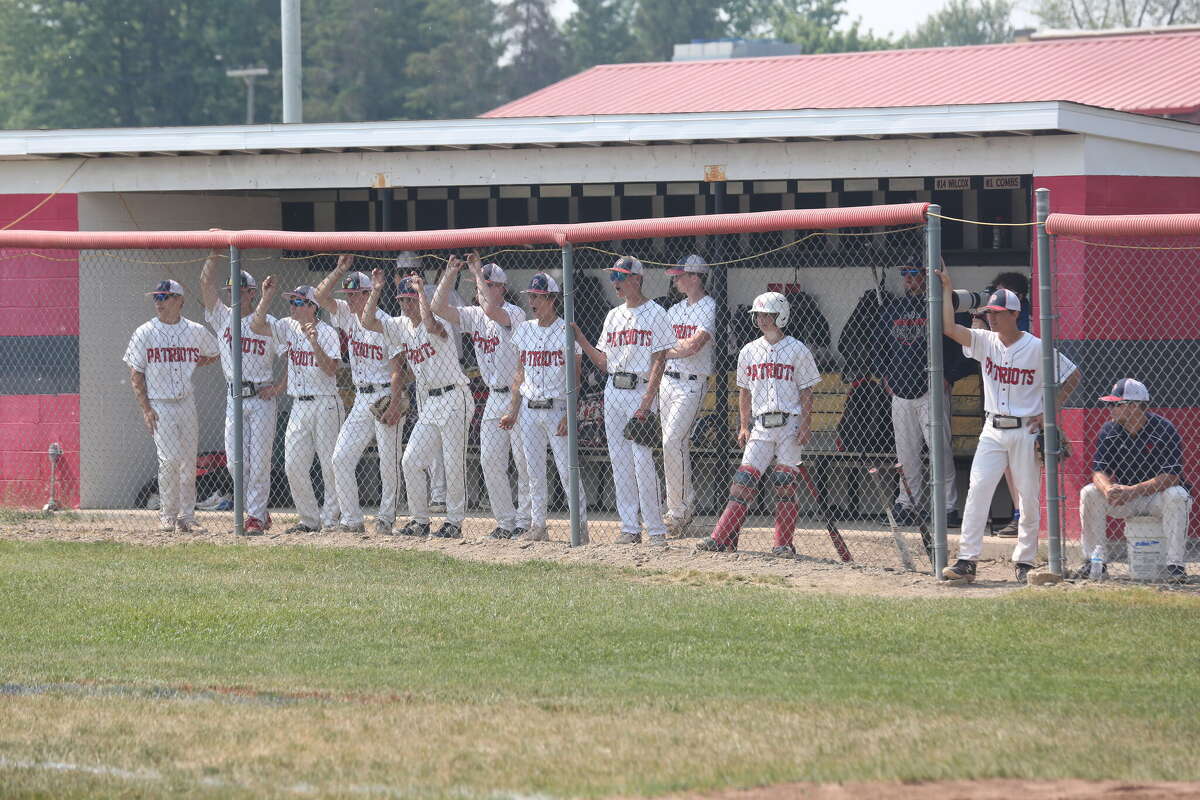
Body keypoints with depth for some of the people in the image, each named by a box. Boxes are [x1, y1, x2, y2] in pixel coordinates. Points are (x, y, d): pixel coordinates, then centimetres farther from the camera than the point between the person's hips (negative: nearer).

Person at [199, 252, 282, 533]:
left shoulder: (269, 324, -1)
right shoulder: (223, 317, 8)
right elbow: (206, 284, 0)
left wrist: (280, 388, -6)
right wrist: (213, 257, -11)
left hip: (261, 398, -4)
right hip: (234, 399, 4)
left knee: (259, 460, -5)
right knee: (235, 462, 3)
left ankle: (256, 516, 1)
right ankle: (260, 511, 15)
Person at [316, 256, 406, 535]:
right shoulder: (349, 315, 8)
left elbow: (397, 368, -14)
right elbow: (321, 295, 4)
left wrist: (394, 406, -21)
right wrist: (340, 270, -6)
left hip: (385, 396, -7)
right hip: (361, 398, 7)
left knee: (389, 463, -3)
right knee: (341, 458, 0)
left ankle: (386, 518, 8)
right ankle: (351, 520, 2)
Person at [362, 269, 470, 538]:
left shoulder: (437, 324, -14)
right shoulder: (401, 326, 10)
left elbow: (430, 325, -38)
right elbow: (368, 322, 8)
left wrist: (421, 290, -30)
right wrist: (375, 292, -4)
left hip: (453, 399, -8)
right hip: (428, 403, 8)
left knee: (453, 465, -5)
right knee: (412, 461, 2)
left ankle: (455, 522, 3)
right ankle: (419, 521, 10)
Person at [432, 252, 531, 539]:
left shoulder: (513, 313, -12)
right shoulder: (474, 316, 8)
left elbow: (491, 309, -33)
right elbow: (438, 308, 1)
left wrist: (478, 272, -22)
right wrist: (450, 275, -7)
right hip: (494, 399, 7)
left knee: (524, 461, -6)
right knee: (490, 460, 3)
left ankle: (525, 520, 0)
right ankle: (506, 522, 10)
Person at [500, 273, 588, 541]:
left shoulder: (566, 331, -6)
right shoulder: (524, 330, 11)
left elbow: (575, 379, -7)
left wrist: (569, 416, -15)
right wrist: (513, 411, 10)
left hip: (556, 408, -5)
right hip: (528, 410, 6)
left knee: (567, 470, -8)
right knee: (534, 473, 7)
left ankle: (581, 526, -3)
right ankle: (538, 526, 12)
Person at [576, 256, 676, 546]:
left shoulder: (655, 314, -3)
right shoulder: (614, 316, 17)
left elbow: (658, 362, -9)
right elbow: (604, 362, 17)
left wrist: (646, 402, -18)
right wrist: (580, 339, 5)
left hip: (641, 389, -7)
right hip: (613, 391, 7)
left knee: (643, 461, -11)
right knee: (620, 462, 5)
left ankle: (656, 529, -7)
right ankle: (629, 528, 8)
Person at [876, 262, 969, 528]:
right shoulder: (891, 307, 15)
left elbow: (959, 346, -2)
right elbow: (881, 344, 25)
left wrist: (949, 377, -9)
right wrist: (884, 376, 13)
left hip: (931, 389, -6)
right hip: (900, 391, 6)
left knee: (940, 448, -9)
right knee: (905, 453, 8)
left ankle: (949, 506, -8)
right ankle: (909, 503, 15)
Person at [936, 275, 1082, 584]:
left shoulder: (1037, 348, -6)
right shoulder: (985, 341, 4)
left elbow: (1072, 375, 0)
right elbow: (950, 327, -7)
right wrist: (946, 289, -8)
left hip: (1025, 431, -3)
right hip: (993, 430, 3)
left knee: (1029, 498, 2)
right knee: (977, 491, -9)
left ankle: (1025, 562, 14)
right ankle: (967, 561, -12)